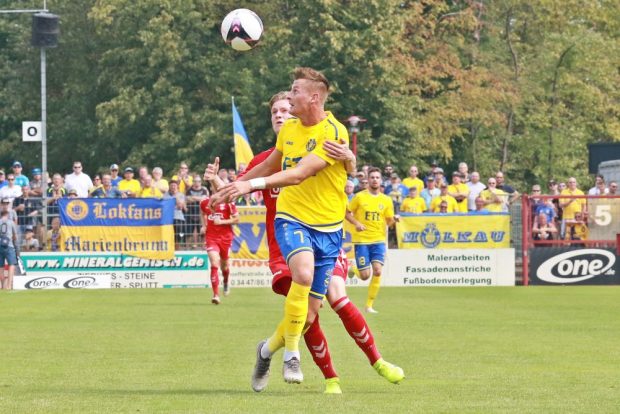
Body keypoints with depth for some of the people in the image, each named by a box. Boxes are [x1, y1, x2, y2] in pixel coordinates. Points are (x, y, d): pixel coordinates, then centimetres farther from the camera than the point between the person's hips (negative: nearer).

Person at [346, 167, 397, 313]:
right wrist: (356, 223, -13)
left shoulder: (386, 200, 7)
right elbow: (347, 213, 5)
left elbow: (389, 221, 10)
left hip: (378, 240, 2)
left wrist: (394, 220, -13)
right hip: (361, 240, -2)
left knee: (378, 271, -16)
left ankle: (369, 305, -5)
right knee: (365, 275, -7)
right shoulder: (360, 197, -1)